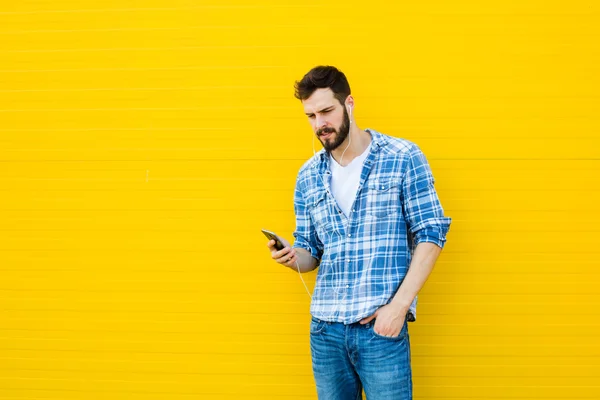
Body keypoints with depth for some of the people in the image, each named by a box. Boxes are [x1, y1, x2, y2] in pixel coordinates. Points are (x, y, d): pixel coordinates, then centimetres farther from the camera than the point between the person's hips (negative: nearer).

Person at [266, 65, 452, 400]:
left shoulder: (404, 158, -3)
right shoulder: (308, 176, 9)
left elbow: (431, 235, -4)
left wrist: (398, 305, -13)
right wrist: (292, 257, -8)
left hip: (382, 326, -4)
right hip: (325, 328, 4)